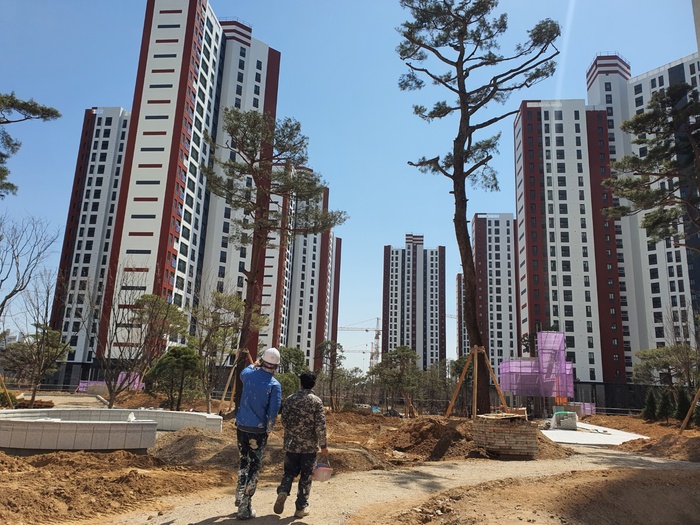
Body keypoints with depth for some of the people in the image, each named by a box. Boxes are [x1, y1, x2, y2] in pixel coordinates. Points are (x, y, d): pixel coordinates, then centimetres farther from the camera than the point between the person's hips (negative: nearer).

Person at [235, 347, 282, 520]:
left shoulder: (248, 374, -1)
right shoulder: (274, 384, -13)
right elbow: (273, 411, -16)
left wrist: (254, 364, 42)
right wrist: (269, 429, 1)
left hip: (242, 426, 5)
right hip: (258, 430, -5)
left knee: (244, 462, 22)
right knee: (254, 467, 5)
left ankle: (240, 497, 32)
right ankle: (245, 507, 6)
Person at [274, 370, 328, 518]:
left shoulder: (289, 399, 1)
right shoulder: (316, 401, -9)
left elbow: (284, 421, 7)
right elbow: (320, 425, -12)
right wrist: (323, 444, -3)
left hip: (291, 444, 2)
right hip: (309, 445, -2)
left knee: (289, 472, 17)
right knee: (306, 476, 9)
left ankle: (283, 491, -8)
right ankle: (301, 507, 12)